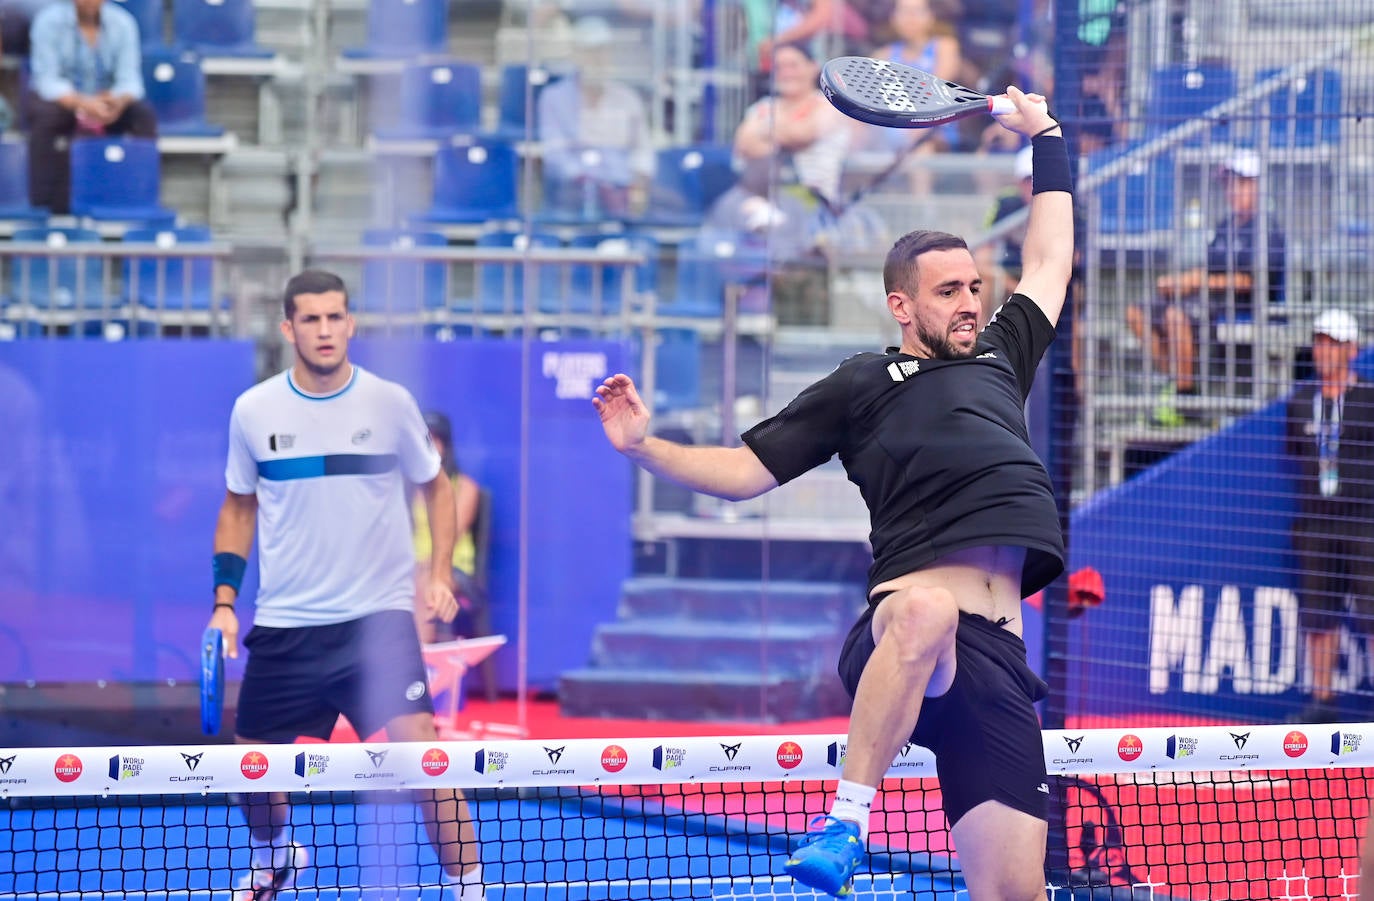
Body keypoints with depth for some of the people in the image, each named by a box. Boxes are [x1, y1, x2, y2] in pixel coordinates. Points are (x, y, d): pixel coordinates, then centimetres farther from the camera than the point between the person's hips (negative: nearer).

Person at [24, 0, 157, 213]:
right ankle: (49, 200, -29)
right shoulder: (49, 20, -17)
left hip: (107, 101, 3)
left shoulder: (122, 23, -9)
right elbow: (47, 80, -23)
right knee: (45, 115, -36)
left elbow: (129, 78, -15)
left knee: (145, 115, -24)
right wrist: (82, 104, -42)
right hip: (60, 98, -3)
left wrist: (119, 101, -40)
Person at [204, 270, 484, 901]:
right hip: (283, 625, 2)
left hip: (379, 617, -2)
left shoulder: (389, 403, -3)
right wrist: (224, 601, 5)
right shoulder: (253, 411, 0)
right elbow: (238, 509, 14)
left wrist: (440, 573, -3)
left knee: (421, 750, -18)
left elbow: (436, 488, 10)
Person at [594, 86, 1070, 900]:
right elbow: (744, 471, 18)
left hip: (995, 661, 4)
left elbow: (1050, 260, 40)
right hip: (895, 644, -4)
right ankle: (845, 822, -39)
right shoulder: (861, 387, 16)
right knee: (929, 607, -44)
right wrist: (645, 447, 6)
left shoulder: (1000, 357, 27)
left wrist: (1046, 139, 44)